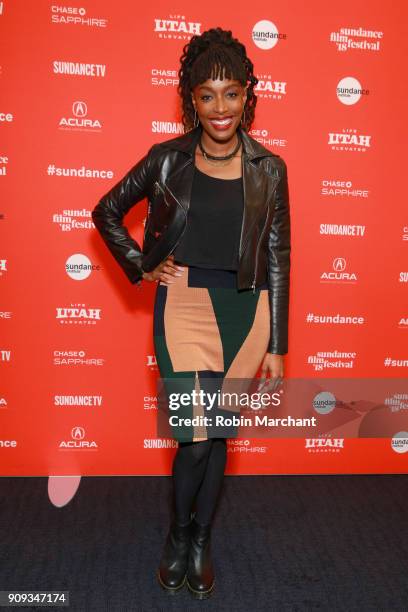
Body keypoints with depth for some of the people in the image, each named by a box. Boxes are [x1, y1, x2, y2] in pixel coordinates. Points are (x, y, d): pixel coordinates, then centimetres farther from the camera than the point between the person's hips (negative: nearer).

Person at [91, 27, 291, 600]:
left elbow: (278, 260, 4)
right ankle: (179, 533, 28)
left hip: (247, 311, 2)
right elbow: (107, 211, 12)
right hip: (185, 303, -1)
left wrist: (276, 346, 3)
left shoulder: (268, 169, 2)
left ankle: (201, 540, 35)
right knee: (197, 439, -5)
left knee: (219, 435, 11)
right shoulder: (167, 158, 0)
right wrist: (142, 267, 1)